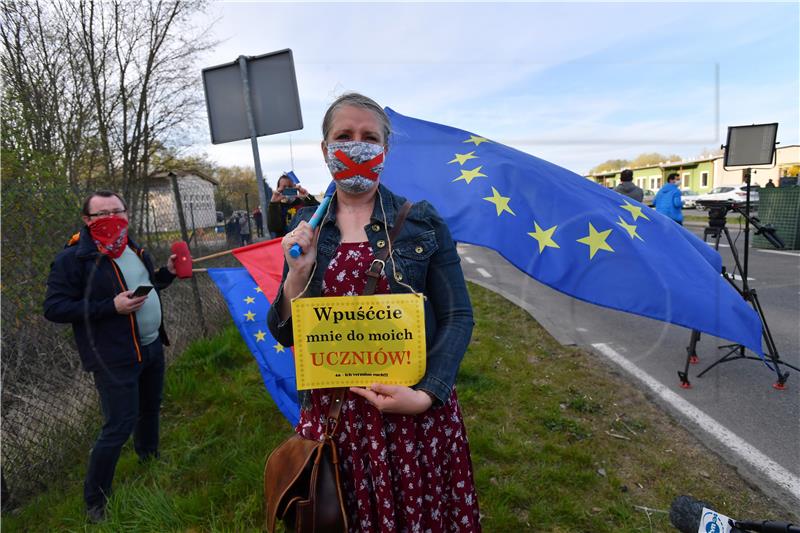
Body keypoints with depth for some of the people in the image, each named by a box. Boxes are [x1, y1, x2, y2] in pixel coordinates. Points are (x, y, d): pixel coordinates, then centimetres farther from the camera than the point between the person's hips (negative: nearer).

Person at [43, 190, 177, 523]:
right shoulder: (73, 258, -15)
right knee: (118, 427, -4)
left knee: (150, 408, 23)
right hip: (115, 358, -8)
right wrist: (111, 307, -27)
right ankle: (95, 501, 18)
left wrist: (168, 272, 3)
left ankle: (149, 459, 49)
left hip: (151, 347, 8)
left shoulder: (132, 249, 9)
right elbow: (54, 308, -18)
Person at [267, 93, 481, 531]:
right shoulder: (305, 230, 2)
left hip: (418, 413, -1)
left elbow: (458, 316, -5)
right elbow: (285, 334, 3)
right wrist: (298, 273, -15)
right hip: (332, 413, 2)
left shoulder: (422, 222, -4)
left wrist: (426, 394, -17)